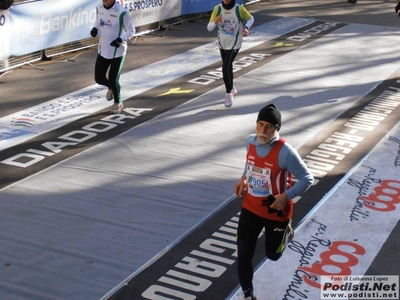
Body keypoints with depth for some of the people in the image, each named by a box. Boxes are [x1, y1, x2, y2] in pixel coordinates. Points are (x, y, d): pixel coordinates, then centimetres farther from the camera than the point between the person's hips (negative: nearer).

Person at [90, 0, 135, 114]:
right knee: (99, 78, 6)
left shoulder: (122, 12, -20)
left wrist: (121, 39, -28)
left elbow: (131, 30, -11)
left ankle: (118, 103, 25)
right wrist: (95, 29, -7)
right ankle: (111, 87, 42)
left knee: (113, 79, -1)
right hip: (103, 50, 5)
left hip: (117, 52, -5)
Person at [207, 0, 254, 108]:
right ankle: (231, 89, 42)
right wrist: (215, 22, -28)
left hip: (234, 45, -4)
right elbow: (209, 28, -7)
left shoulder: (239, 9, -15)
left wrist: (246, 27, -15)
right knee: (227, 68, 18)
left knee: (226, 68, -16)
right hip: (222, 44, 4)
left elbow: (250, 19, 5)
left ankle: (229, 94, 0)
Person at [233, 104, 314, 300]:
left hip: (276, 212, -4)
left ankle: (285, 231, 50)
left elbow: (307, 179, -19)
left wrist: (286, 196, -29)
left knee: (273, 254, 16)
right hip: (250, 208, 4)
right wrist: (244, 179, 2)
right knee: (243, 255, 2)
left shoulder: (285, 152, -27)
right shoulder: (250, 142, -8)